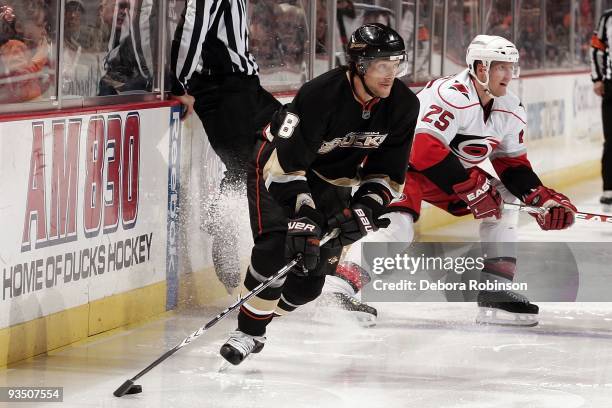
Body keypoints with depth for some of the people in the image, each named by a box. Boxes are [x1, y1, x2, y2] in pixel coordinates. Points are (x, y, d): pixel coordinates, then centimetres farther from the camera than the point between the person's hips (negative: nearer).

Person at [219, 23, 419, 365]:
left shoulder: (403, 106, -16)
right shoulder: (321, 96, -33)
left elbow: (387, 171, -6)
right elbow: (286, 163, -32)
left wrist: (365, 209, -21)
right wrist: (303, 215, -39)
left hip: (331, 181, 6)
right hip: (278, 169, -6)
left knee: (315, 267, -3)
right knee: (277, 246, -25)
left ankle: (260, 322, 19)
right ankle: (248, 330, -11)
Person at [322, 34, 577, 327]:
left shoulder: (511, 111, -1)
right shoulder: (449, 95, -28)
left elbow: (513, 165, 9)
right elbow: (426, 150, -37)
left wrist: (542, 198, -6)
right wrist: (470, 187, -34)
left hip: (451, 172, 9)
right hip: (403, 160, -9)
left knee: (503, 202, 1)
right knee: (398, 222, -31)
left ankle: (496, 290, 0)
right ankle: (341, 286, -39)